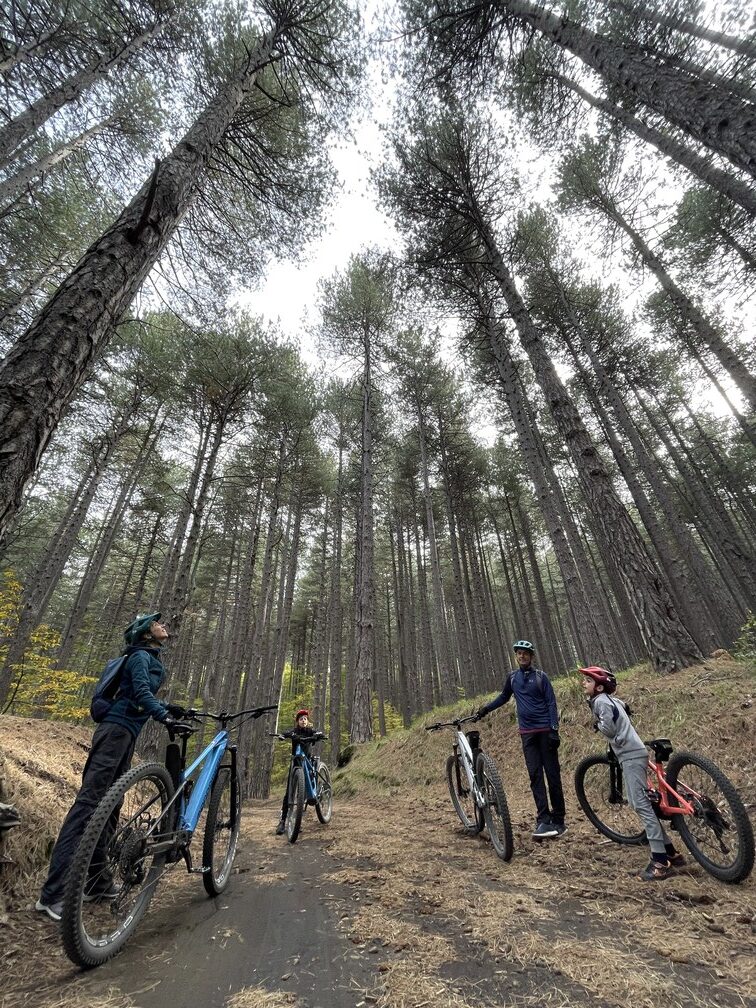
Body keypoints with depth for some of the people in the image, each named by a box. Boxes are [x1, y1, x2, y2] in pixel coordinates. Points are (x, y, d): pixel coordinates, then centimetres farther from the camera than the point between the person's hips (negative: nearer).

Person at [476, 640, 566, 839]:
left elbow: (551, 703, -6)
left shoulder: (540, 676, -4)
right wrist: (486, 708, 12)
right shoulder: (512, 677, 6)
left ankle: (558, 820, 13)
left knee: (552, 774, 2)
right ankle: (543, 819, 3)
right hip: (527, 733, 3)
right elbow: (504, 696, 20)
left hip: (545, 731, -3)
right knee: (535, 775, 0)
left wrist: (554, 730, -13)